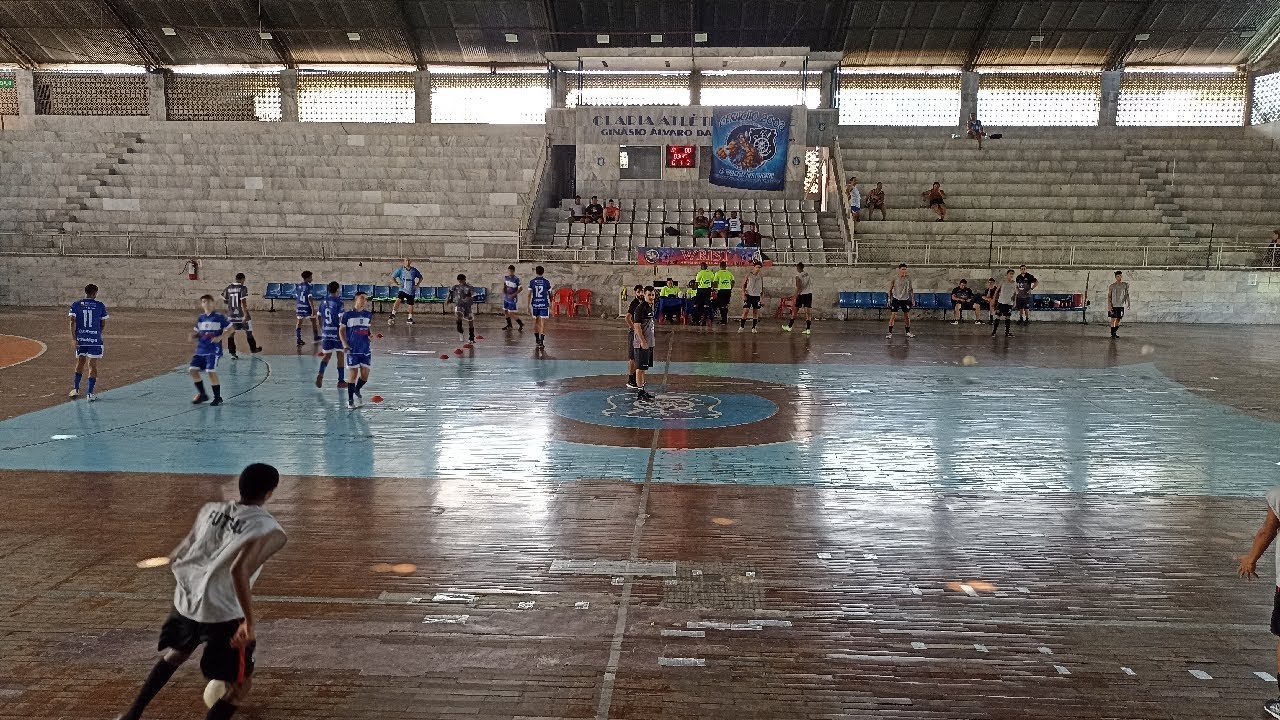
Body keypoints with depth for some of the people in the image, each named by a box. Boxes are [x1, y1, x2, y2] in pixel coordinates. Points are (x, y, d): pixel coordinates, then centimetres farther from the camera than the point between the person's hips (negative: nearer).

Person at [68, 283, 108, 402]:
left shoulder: (76, 305, 4)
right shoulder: (100, 305, 1)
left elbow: (73, 322, -5)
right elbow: (103, 325, 4)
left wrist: (73, 339, -6)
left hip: (80, 339, 2)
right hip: (95, 339, -2)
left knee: (80, 363, 21)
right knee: (93, 365, 2)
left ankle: (75, 389, 20)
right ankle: (90, 393, -2)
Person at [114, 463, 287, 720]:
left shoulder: (210, 509, 6)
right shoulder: (270, 531, -13)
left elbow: (175, 557, 13)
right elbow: (239, 569, -29)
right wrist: (249, 622, -24)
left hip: (185, 600, 7)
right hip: (223, 613, -6)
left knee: (176, 654, 37)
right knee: (241, 684, 12)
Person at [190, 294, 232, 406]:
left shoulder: (219, 317, -4)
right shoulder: (200, 318, 12)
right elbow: (196, 333, 21)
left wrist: (220, 337, -16)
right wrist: (193, 335, -2)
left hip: (213, 349, -6)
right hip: (200, 349, 6)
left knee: (211, 372, -13)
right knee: (192, 370, -2)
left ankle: (218, 397, 2)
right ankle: (202, 394, 15)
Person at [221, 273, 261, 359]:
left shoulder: (228, 288, 4)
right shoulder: (243, 288, -11)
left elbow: (225, 301, 12)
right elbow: (243, 302, -20)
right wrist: (245, 315, -23)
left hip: (231, 315, 4)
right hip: (241, 314, -4)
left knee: (231, 333, 5)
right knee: (248, 332, 15)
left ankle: (232, 353, -4)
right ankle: (253, 348, 31)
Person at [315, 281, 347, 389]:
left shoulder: (323, 302, 8)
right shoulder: (339, 302, -11)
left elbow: (320, 319, 13)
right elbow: (341, 320, -16)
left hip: (326, 332, 5)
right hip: (337, 332, -5)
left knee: (327, 355, 13)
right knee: (341, 356, 7)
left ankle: (320, 374, -13)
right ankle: (341, 381, 12)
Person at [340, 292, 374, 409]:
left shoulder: (368, 315, 8)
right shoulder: (348, 314, -4)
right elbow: (341, 330, 0)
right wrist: (345, 344, -11)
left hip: (366, 349, 4)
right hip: (352, 350, -4)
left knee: (365, 375, 4)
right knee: (353, 374, -3)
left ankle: (357, 391, 33)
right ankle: (350, 399, 10)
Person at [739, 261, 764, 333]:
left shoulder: (761, 276, 5)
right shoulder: (749, 275, -3)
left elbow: (762, 287, 14)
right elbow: (744, 286, -1)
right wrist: (743, 295, -9)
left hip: (757, 296, 3)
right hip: (749, 295, -3)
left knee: (756, 312, 4)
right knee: (745, 311, -8)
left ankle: (753, 327, 13)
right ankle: (742, 326, 1)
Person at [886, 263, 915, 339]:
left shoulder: (908, 278, 1)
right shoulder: (894, 278, -7)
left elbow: (910, 289, 10)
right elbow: (890, 289, 1)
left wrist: (912, 298, 5)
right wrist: (889, 299, -2)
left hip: (906, 299, 3)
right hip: (896, 299, -3)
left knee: (907, 316, 9)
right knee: (893, 315, -7)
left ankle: (908, 332, 23)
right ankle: (890, 332, -2)